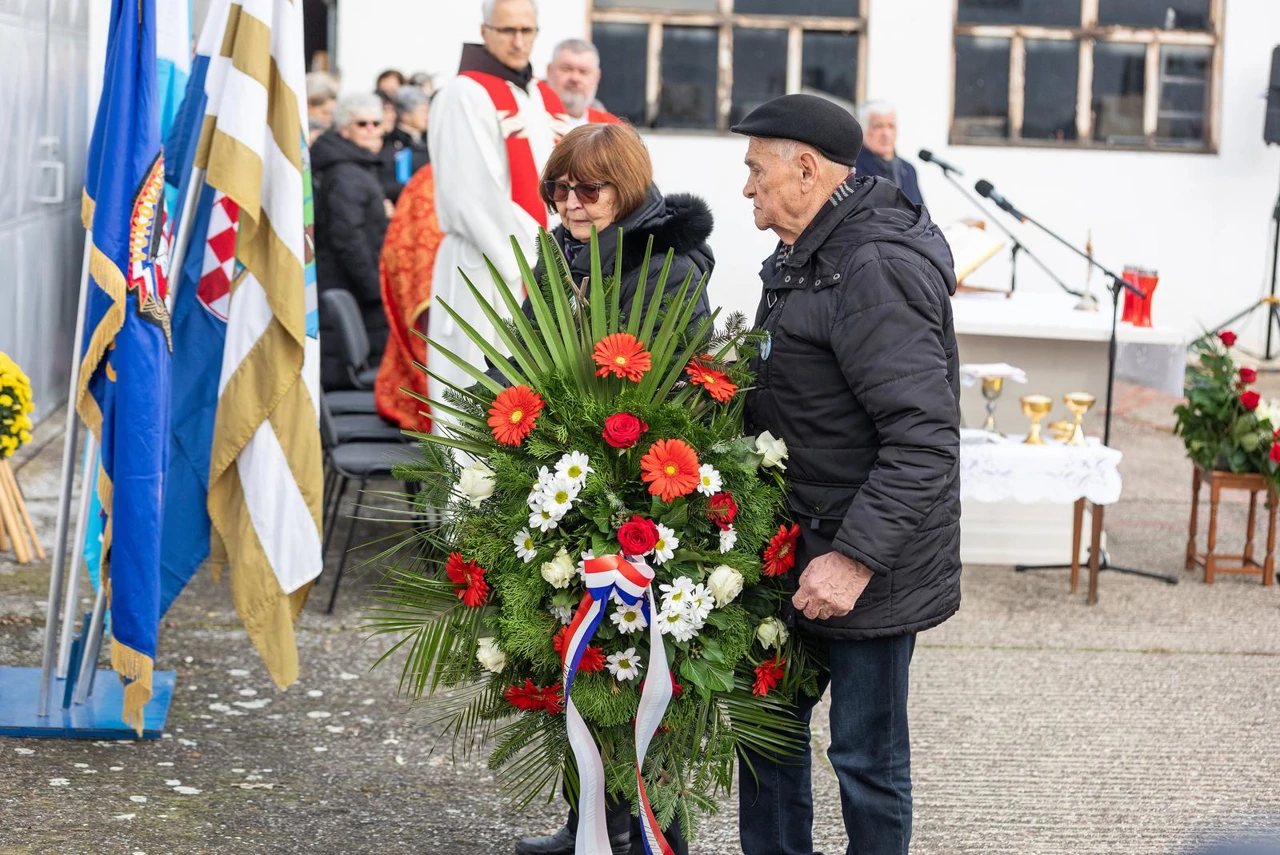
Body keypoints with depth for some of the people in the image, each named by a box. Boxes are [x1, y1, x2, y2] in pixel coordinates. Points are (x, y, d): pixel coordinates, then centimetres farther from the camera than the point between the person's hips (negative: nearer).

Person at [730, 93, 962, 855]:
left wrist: (857, 558, -28)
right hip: (798, 549, 10)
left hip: (869, 569, -10)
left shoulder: (876, 270, -23)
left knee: (867, 757, 4)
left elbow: (925, 437, -27)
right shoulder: (812, 255, 10)